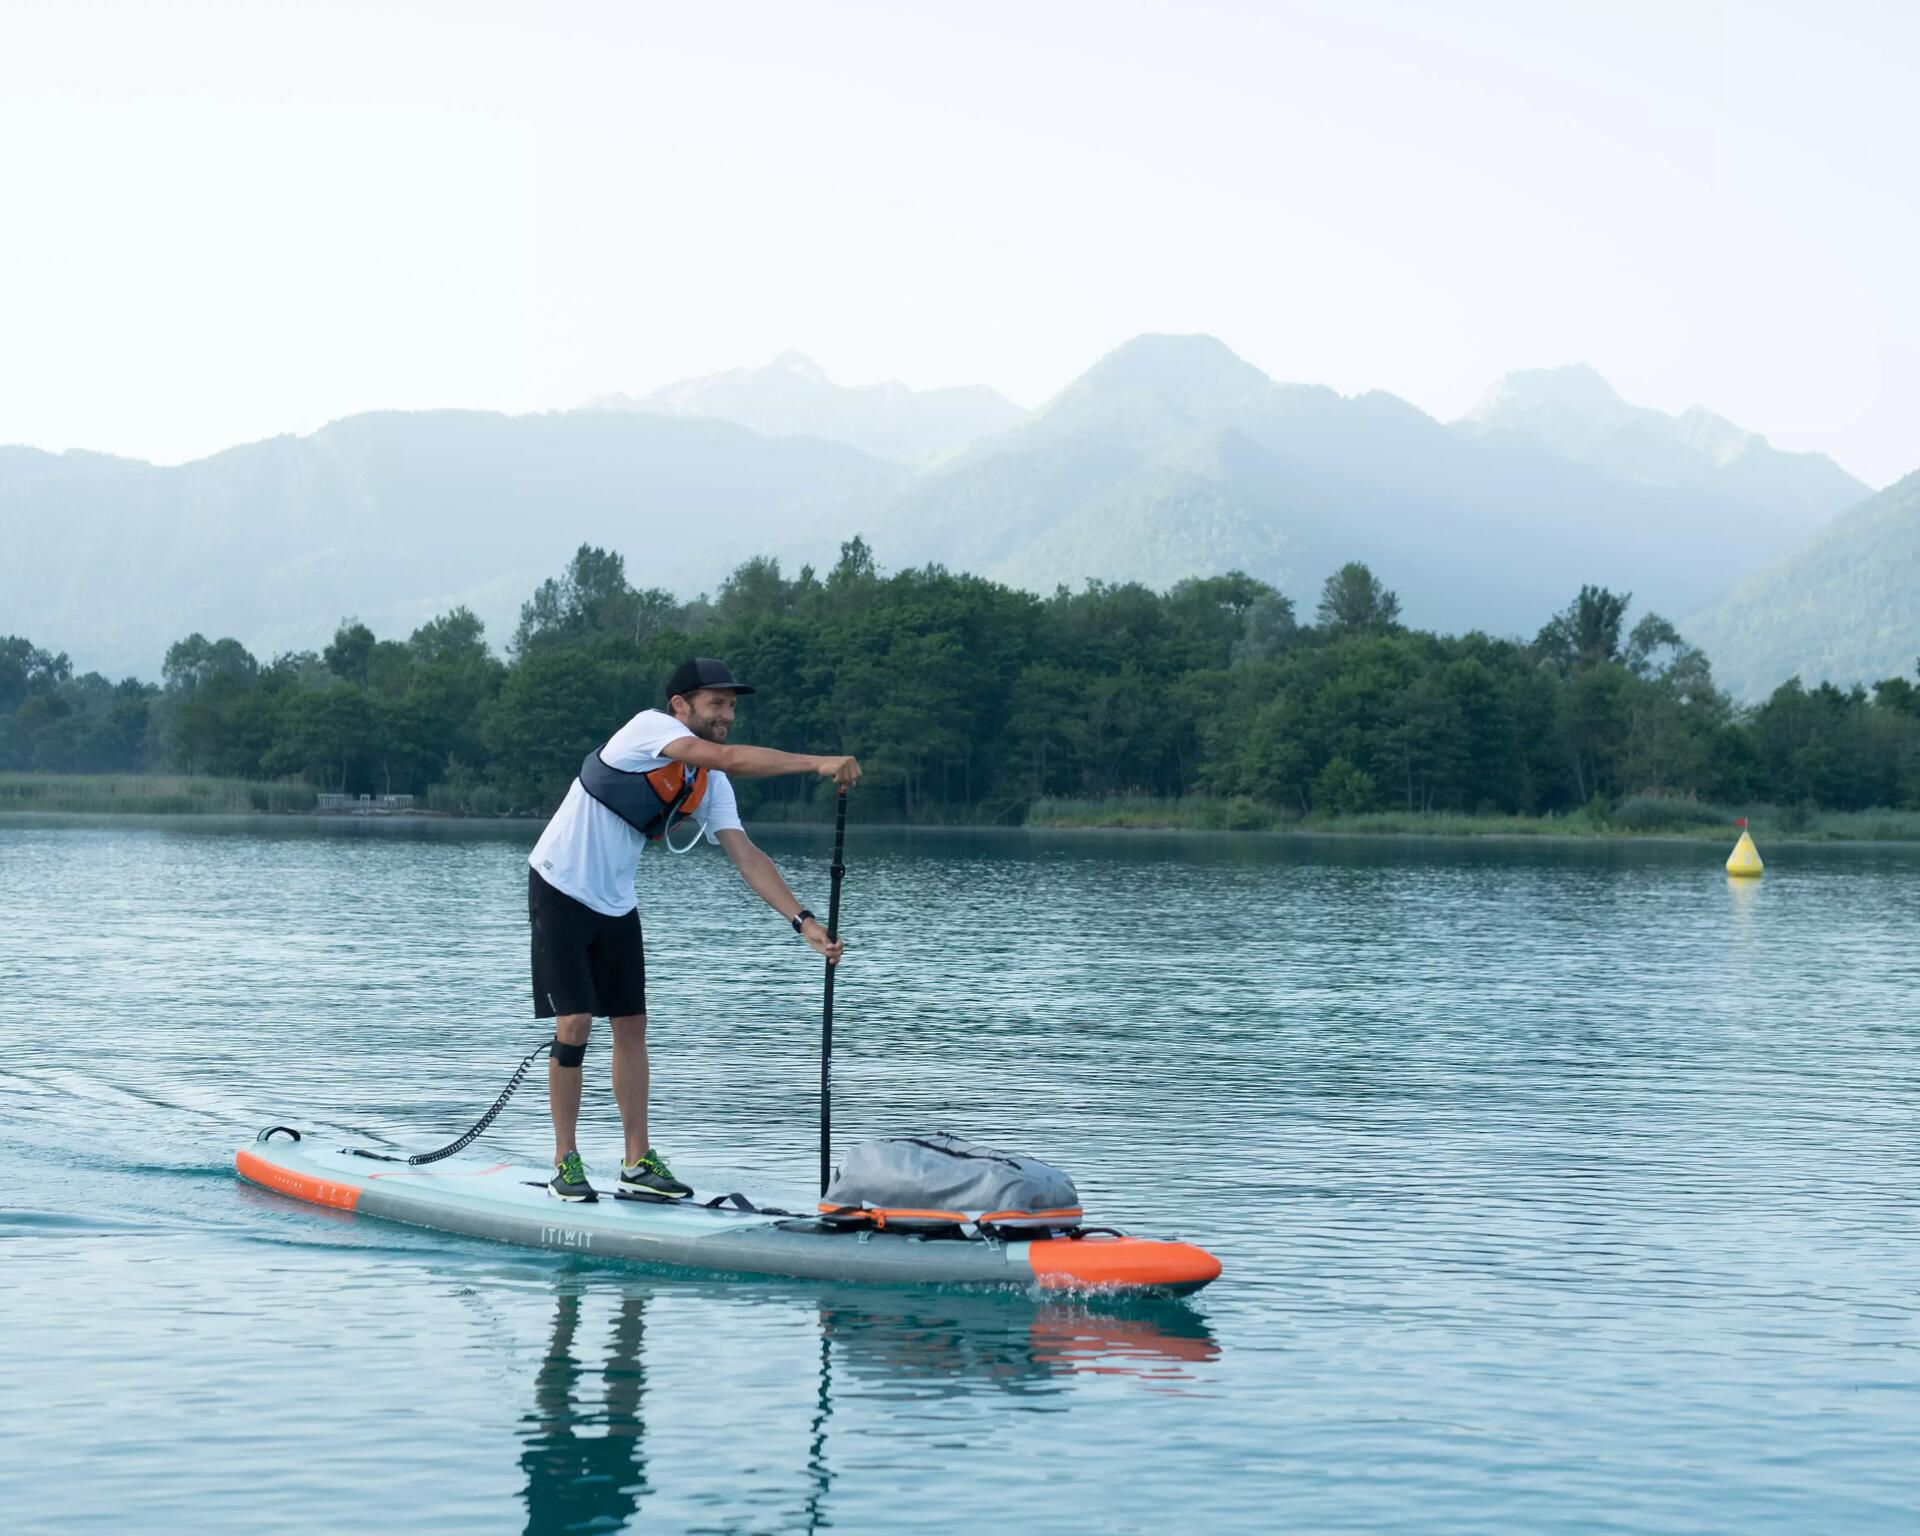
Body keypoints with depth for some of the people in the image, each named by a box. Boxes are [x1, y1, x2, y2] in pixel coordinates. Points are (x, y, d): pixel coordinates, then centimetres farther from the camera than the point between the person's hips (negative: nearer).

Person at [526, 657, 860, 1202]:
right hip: (561, 890, -8)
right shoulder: (649, 727, -20)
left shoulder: (709, 784, 2)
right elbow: (727, 758, -35)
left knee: (630, 1025, 6)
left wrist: (803, 921, -14)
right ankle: (565, 1161, 1)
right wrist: (817, 763, -38)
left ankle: (637, 1163, 12)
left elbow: (747, 857, -3)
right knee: (575, 1022, -10)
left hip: (616, 906, 8)